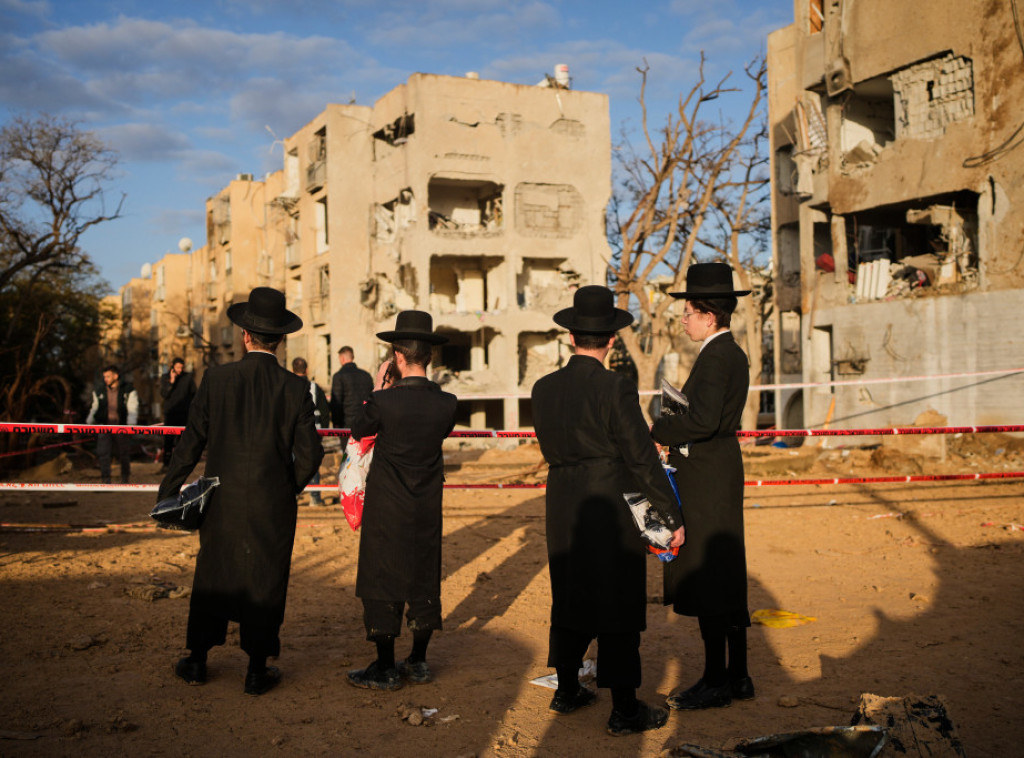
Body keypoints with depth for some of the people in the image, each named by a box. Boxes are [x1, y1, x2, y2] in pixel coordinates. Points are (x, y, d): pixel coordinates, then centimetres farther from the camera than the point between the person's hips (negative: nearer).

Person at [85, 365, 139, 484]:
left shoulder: (128, 390, 0)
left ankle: (125, 480, 21)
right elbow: (95, 408, 17)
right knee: (102, 453, -10)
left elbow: (132, 409, -7)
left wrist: (131, 424, -21)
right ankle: (105, 480, -5)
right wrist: (89, 421, 1)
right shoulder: (99, 391, 10)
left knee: (124, 455, 6)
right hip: (105, 427, 2)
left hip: (122, 428, -2)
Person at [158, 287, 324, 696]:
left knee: (211, 577, 15)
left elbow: (191, 443, -4)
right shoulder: (295, 388, -8)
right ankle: (257, 670, 15)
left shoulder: (216, 379, -7)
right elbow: (309, 454, -7)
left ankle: (197, 661, 26)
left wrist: (167, 492, 5)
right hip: (274, 506, -1)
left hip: (223, 501, 1)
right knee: (265, 582, 9)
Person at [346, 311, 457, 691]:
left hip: (386, 508, -4)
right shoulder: (446, 403, -8)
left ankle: (386, 668, 11)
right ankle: (418, 661, 23)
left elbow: (358, 430, 0)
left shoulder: (384, 401, -18)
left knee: (382, 580, 6)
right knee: (424, 580, 14)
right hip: (428, 507, 4)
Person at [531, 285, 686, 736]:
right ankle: (624, 710, 12)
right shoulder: (616, 388, -17)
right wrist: (672, 516, -9)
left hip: (563, 512, 6)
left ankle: (567, 690, 31)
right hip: (613, 513, -6)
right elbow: (642, 458, -15)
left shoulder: (543, 389, 0)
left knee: (569, 595, 19)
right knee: (618, 604, 4)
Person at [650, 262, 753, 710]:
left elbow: (703, 420, -28)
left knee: (705, 579, -4)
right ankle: (736, 676, 22)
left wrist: (657, 430, -16)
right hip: (721, 472, 10)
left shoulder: (715, 357, -16)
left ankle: (716, 681, 4)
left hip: (706, 476, -10)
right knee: (726, 580, 14)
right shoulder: (732, 354, 16)